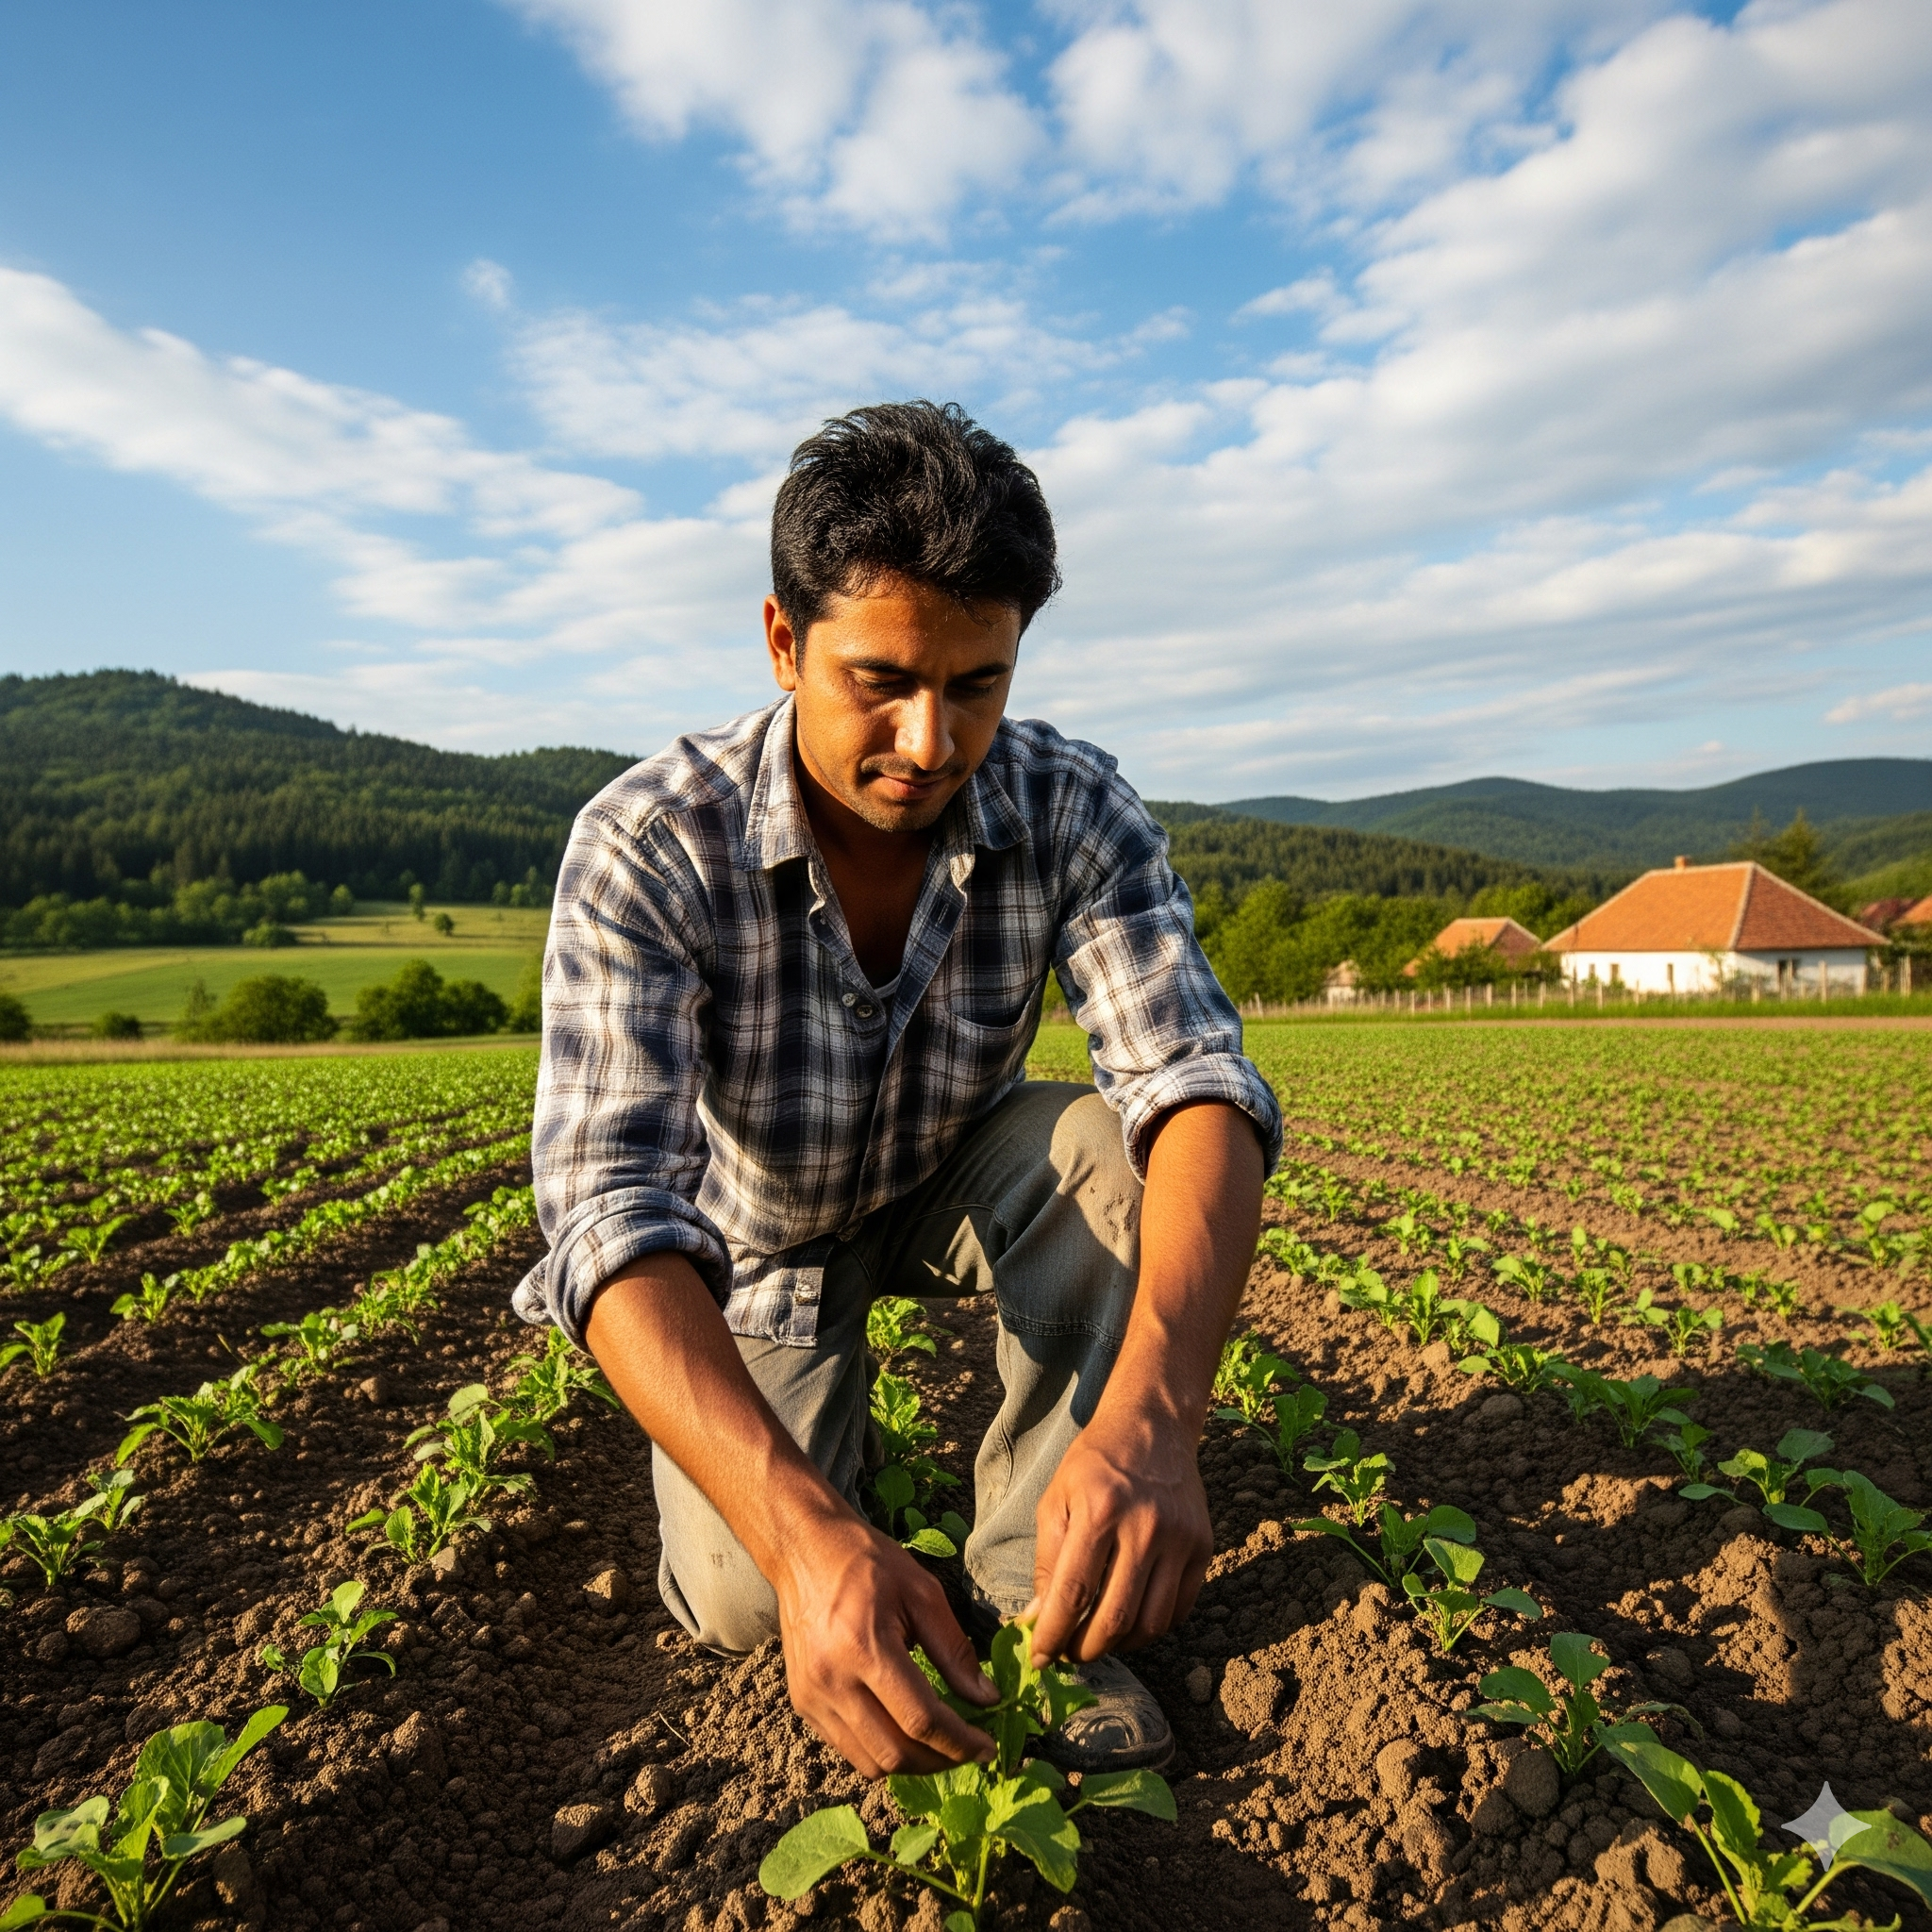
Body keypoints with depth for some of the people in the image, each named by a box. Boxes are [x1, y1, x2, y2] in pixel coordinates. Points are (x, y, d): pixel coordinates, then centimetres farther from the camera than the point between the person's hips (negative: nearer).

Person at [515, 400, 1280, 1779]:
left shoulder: (1075, 812, -24)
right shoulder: (647, 848, -31)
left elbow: (1196, 1081, -35)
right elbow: (611, 1203, -40)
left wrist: (1153, 1411, -54)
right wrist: (804, 1535, -55)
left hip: (952, 1187, 2)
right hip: (757, 1233, -1)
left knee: (1108, 1152, -30)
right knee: (742, 1604, -14)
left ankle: (1040, 1593, -11)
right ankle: (832, 1460, 22)